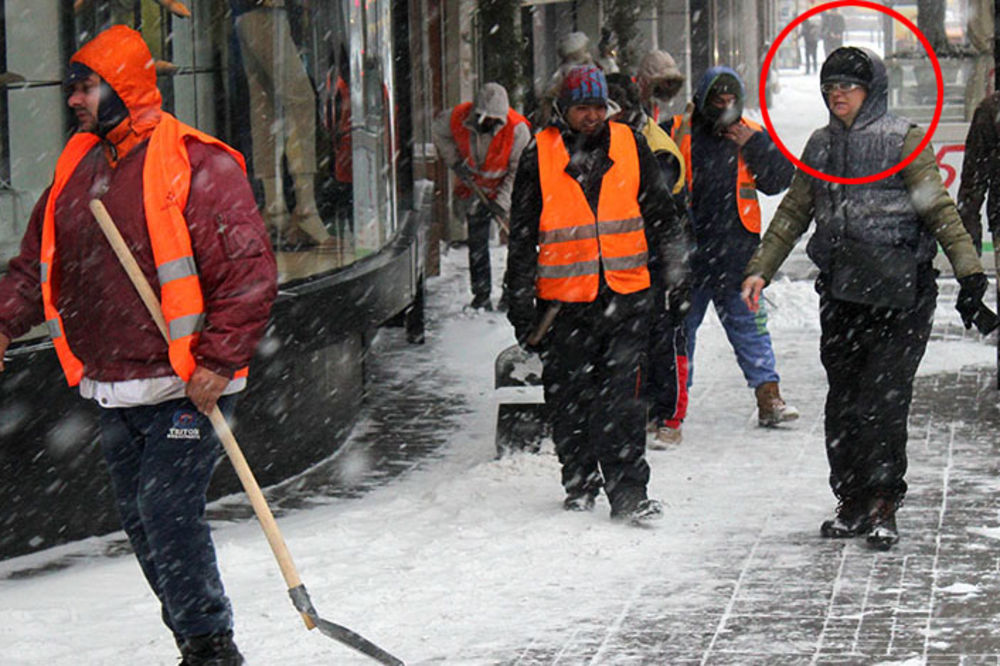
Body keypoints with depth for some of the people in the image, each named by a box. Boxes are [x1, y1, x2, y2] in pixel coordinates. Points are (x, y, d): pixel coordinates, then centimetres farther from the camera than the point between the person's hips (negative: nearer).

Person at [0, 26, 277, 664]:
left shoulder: (197, 164, -12)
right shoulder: (76, 168, 12)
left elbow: (249, 270, -14)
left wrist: (218, 361, -19)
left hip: (188, 388, -7)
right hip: (115, 394, 7)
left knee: (166, 509, -13)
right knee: (142, 518, 10)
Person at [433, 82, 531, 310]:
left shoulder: (517, 129, -27)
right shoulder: (457, 118, -20)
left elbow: (519, 170, -19)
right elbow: (440, 134, 4)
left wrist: (502, 201, -24)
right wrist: (455, 163, -7)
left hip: (507, 189, -2)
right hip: (474, 187, 2)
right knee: (477, 242, 3)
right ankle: (481, 294, 9)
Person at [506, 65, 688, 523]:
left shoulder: (630, 146, 6)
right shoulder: (540, 156, 2)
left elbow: (660, 211, 16)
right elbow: (522, 237, 7)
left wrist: (673, 261, 9)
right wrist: (521, 304, 6)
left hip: (626, 295, 0)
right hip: (564, 300, 0)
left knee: (622, 398, -8)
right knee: (569, 400, 7)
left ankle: (628, 492, -8)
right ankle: (580, 485, 24)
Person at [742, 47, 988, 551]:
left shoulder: (903, 141, -2)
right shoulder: (820, 146, 14)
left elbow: (939, 210, -6)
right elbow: (792, 214, 21)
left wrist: (969, 272, -14)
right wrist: (760, 270, 15)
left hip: (897, 293, -6)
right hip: (840, 291, 6)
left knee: (884, 399, -10)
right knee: (843, 401, 8)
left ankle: (882, 506, -4)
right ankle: (852, 503, 17)